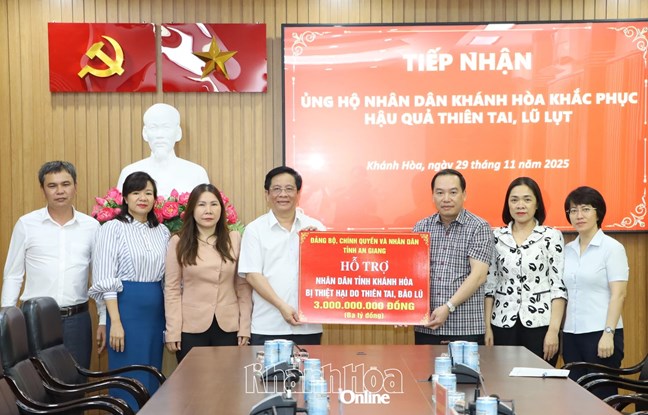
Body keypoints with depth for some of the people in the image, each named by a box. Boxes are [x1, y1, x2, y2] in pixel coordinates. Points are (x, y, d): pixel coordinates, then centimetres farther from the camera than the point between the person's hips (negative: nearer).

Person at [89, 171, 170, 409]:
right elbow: (105, 280, -10)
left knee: (152, 381, 12)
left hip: (156, 309, 5)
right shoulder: (113, 228, -5)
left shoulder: (162, 231, 10)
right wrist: (115, 322, -16)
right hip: (127, 307, -5)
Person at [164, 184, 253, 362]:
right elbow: (172, 289, -1)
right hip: (191, 328, -1)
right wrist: (172, 331, -6)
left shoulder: (235, 239, 3)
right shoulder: (178, 242, 1)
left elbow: (243, 286, 3)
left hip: (228, 327, 1)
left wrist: (245, 327, -2)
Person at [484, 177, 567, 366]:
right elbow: (489, 285, 8)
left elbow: (559, 286, -4)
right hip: (503, 324, 2)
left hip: (540, 324, -2)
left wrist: (554, 329, -10)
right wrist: (487, 327, 3)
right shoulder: (496, 237, 6)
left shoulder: (551, 236, -1)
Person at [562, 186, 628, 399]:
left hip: (600, 334, -5)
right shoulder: (567, 250, 10)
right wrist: (557, 330, 9)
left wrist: (608, 333, -17)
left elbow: (618, 294, -10)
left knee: (602, 397, 1)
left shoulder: (612, 247, -5)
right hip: (571, 334, 5)